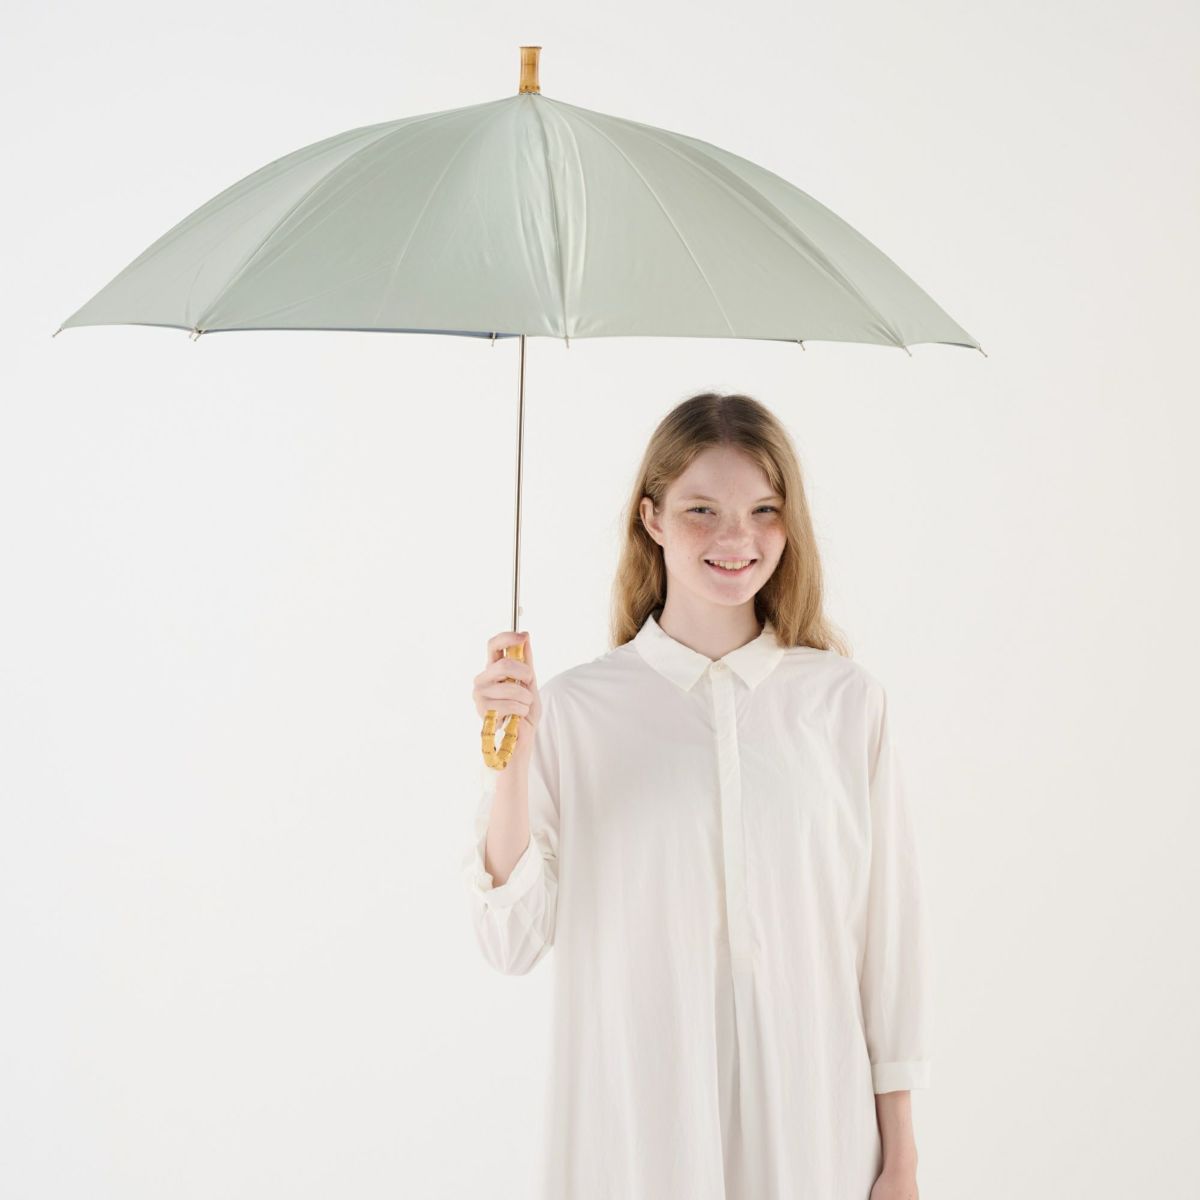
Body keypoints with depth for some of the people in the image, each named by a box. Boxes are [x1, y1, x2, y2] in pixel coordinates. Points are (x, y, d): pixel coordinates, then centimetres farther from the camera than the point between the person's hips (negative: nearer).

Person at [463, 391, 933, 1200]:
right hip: (635, 1129, 0)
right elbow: (515, 943, -6)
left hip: (814, 1130, 1)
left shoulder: (846, 701, -3)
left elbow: (889, 927, 0)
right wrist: (509, 761, -18)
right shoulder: (573, 709, -5)